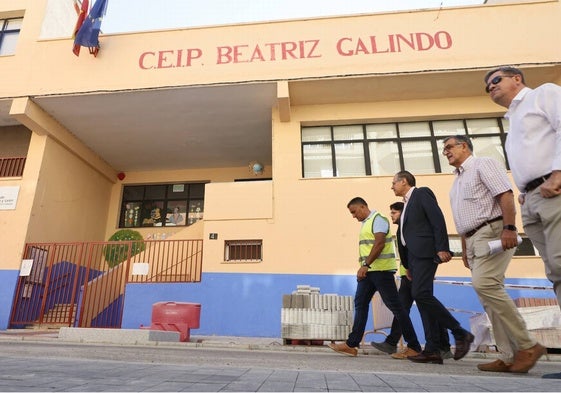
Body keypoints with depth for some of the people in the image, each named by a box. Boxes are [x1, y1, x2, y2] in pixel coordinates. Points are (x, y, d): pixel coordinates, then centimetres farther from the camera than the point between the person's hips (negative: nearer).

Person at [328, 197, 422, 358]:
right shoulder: (365, 224, 20)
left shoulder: (377, 219, -8)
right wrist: (364, 267, 14)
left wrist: (365, 265, -24)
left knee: (394, 305, -3)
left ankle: (414, 346, 7)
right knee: (360, 304, 6)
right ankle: (351, 344, 10)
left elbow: (379, 244, -20)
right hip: (368, 271, 10)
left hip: (381, 270, -9)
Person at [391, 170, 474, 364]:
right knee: (422, 297, 3)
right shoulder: (408, 202, 23)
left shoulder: (422, 193, 0)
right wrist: (409, 266, 17)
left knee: (420, 294, -19)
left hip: (425, 252, -9)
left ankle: (460, 333, -5)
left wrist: (442, 248, -21)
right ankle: (433, 349, 3)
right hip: (414, 255, 9)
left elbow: (438, 220, -12)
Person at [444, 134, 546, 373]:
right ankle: (509, 357, 6)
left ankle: (527, 345, -11)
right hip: (473, 239, 9)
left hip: (493, 231, -9)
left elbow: (506, 194, -14)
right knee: (489, 292, 3)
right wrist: (464, 249, 21)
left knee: (484, 284, -22)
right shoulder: (457, 181, 24)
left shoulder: (483, 164, 0)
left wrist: (509, 227, -24)